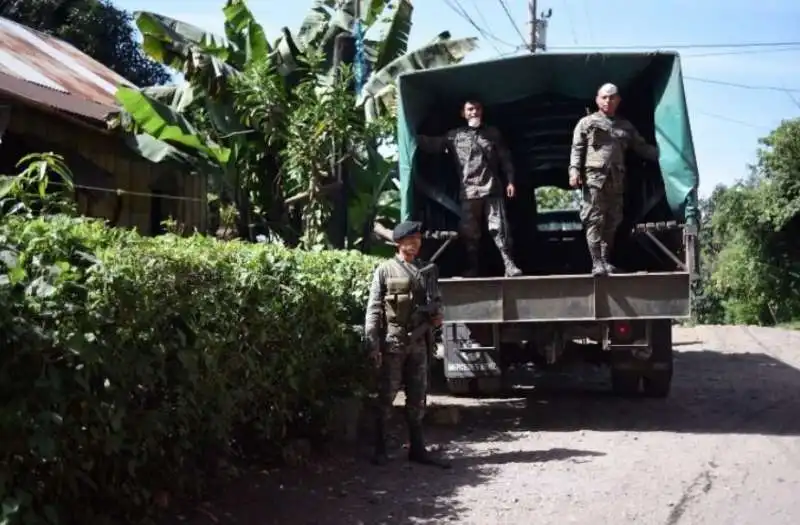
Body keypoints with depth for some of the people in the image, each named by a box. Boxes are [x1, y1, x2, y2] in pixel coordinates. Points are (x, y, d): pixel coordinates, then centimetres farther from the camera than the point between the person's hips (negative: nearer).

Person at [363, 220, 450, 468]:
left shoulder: (427, 270, 10)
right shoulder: (385, 270, -3)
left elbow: (435, 300, 20)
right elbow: (373, 309, -6)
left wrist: (437, 315, -3)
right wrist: (373, 344, -12)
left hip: (418, 341, 5)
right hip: (393, 341, -4)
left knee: (417, 397, 10)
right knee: (386, 396, 1)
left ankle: (417, 448, 18)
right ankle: (380, 449, 10)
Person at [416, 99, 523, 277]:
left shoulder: (493, 133, 14)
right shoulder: (454, 135, 12)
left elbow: (505, 158, 12)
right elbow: (433, 144, 10)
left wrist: (510, 181, 3)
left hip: (492, 189, -1)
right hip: (468, 192, 1)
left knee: (499, 229, -7)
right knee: (469, 233, 4)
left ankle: (509, 265, -5)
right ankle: (472, 268, 13)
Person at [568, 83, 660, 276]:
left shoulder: (626, 126, 21)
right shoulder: (587, 122, 9)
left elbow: (642, 147, 21)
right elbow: (577, 149, 2)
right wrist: (574, 170, -12)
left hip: (617, 181, 5)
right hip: (594, 178, -4)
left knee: (612, 223, 7)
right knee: (595, 221, -9)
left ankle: (606, 261, 14)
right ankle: (597, 263, -11)